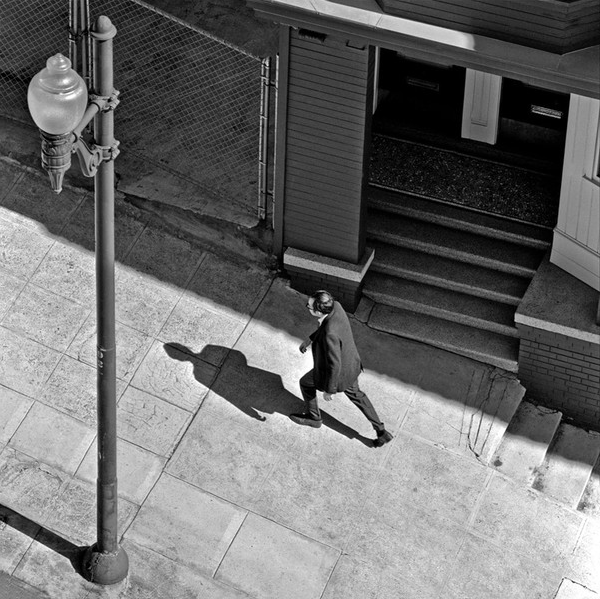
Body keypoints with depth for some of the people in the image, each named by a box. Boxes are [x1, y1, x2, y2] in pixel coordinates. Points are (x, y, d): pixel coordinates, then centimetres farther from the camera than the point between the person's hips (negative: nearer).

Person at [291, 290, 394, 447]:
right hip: (349, 363, 7)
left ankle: (314, 416, 51)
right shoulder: (335, 305, -22)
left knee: (305, 382, 24)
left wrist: (329, 390, -18)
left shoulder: (329, 334, -45)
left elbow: (334, 365, -33)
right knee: (355, 394, 31)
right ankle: (381, 432, 37)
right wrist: (310, 339, 12)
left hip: (336, 373, -7)